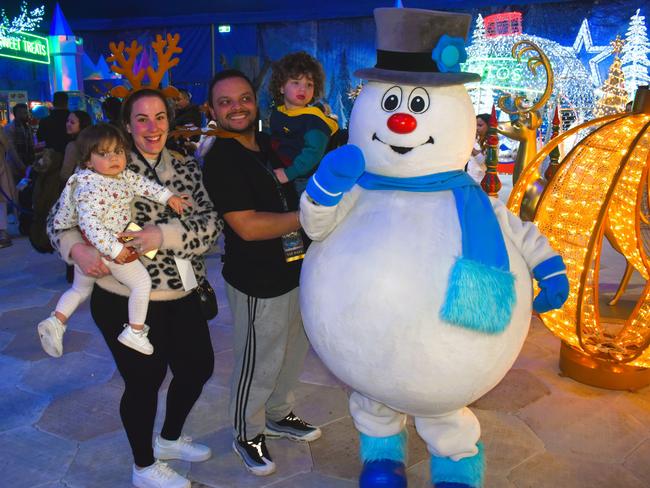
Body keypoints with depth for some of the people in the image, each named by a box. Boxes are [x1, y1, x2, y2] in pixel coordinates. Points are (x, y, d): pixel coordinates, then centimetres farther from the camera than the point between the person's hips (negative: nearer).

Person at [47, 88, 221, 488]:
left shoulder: (187, 168, 4)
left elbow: (210, 225, -8)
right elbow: (60, 219, -2)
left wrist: (162, 235, -24)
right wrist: (77, 249, -23)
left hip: (182, 294, 6)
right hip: (127, 301, -5)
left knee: (199, 367, 18)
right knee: (144, 381, 9)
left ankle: (170, 439, 47)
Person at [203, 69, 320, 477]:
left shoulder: (270, 144, 8)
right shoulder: (220, 160, -16)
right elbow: (247, 226, -24)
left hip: (295, 270, 8)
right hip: (259, 281, -8)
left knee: (295, 353, 22)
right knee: (260, 363, 7)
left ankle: (279, 415, 45)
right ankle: (247, 435, 32)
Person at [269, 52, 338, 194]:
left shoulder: (314, 119, -16)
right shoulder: (276, 113, 7)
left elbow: (313, 152, -25)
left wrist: (289, 173, -30)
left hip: (303, 180, -7)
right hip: (276, 178, 7)